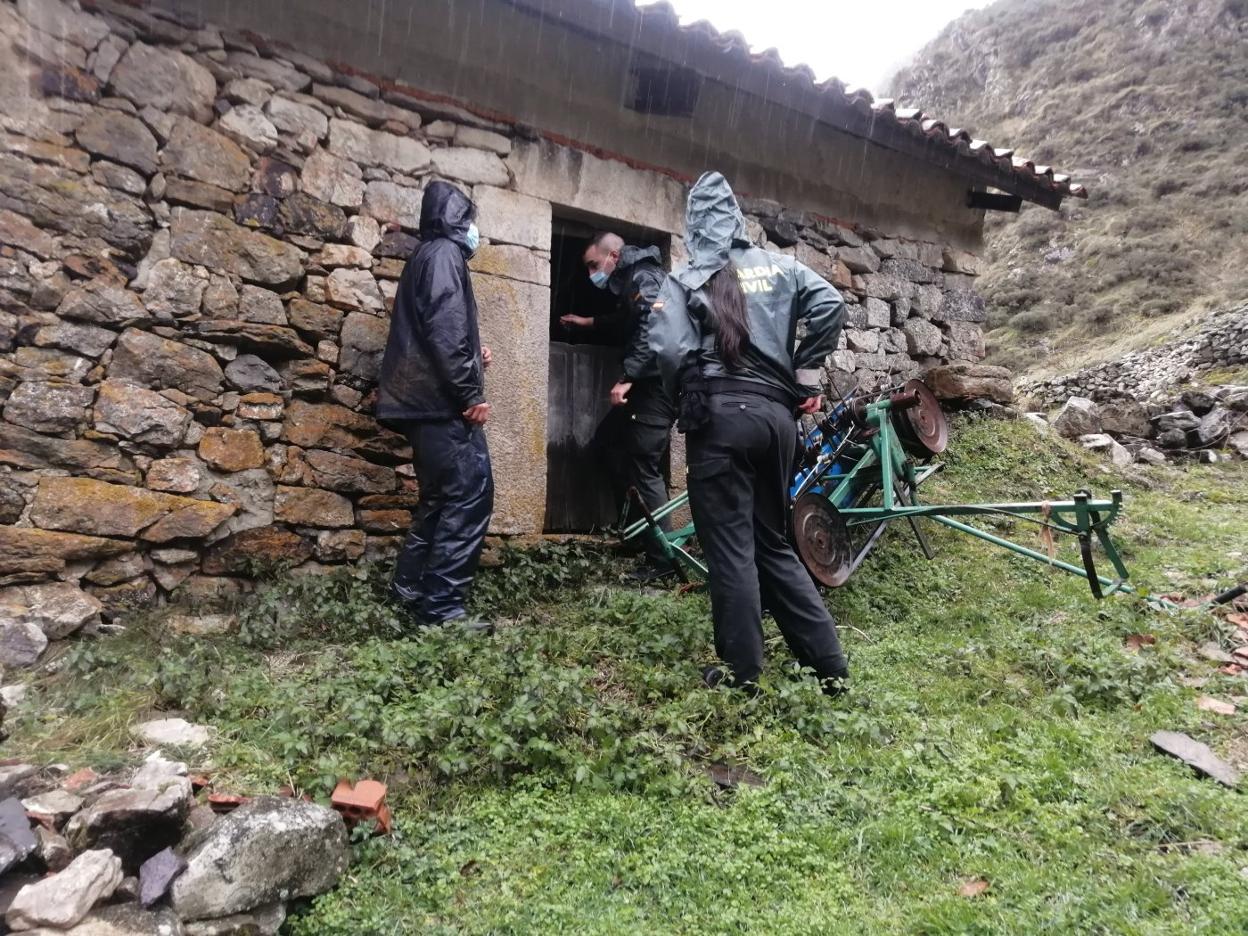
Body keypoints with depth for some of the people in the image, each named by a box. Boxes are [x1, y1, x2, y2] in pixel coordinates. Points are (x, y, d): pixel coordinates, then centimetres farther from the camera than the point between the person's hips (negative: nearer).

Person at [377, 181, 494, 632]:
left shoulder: (425, 257, 25)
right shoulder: (445, 253, -5)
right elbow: (445, 330, -19)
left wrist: (474, 356, 17)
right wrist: (471, 393, -18)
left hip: (427, 400, 11)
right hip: (444, 401, -10)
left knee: (440, 495, 16)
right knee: (470, 496, -12)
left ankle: (409, 586, 22)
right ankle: (441, 606, -11)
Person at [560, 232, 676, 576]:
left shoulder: (645, 277, -11)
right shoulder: (629, 281, 20)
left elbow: (651, 331, -25)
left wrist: (626, 377, -31)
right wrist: (589, 322, 37)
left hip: (657, 385, -11)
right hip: (646, 384, 11)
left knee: (645, 468, -9)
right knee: (606, 441, 17)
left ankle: (663, 557, -2)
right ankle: (635, 520, 21)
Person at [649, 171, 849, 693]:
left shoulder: (684, 282, 4)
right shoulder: (779, 267, 15)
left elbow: (671, 354, -9)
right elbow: (831, 304, 3)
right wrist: (804, 375, 10)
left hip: (720, 416, -5)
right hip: (777, 414, 5)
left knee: (730, 549, 2)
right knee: (773, 543, 15)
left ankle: (742, 674, 9)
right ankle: (830, 665, 18)